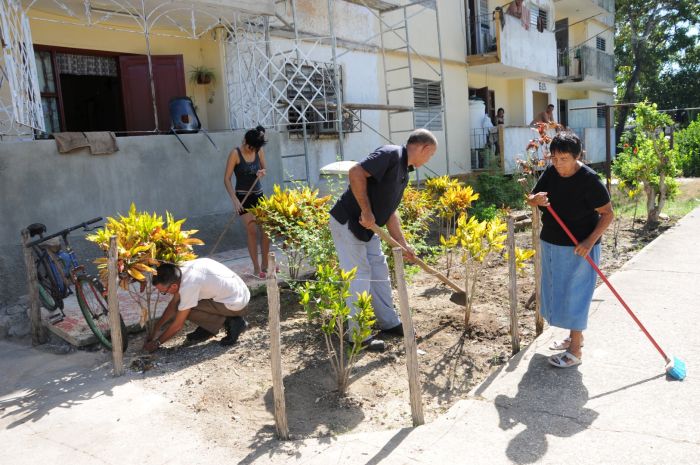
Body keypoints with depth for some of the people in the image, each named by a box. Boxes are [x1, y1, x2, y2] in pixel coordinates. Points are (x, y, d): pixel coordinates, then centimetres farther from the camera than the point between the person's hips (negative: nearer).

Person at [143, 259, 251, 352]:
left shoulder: (188, 285, -26)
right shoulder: (182, 269, -2)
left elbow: (177, 325, -14)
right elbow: (173, 304, 12)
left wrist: (157, 342, 0)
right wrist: (156, 329, 16)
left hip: (236, 304, -9)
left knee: (185, 311, -12)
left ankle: (230, 322, -5)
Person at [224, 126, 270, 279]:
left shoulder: (259, 151, 0)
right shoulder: (235, 154, -12)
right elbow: (227, 179, -12)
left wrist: (262, 172, -12)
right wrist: (235, 200, -22)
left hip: (258, 194, 5)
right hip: (243, 197, -5)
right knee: (252, 231, -8)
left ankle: (265, 266, 16)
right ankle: (256, 269, 0)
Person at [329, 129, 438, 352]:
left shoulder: (404, 172, 13)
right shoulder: (391, 154, -16)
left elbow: (390, 212, 17)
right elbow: (355, 173, -29)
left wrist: (403, 245, 17)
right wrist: (366, 211, -25)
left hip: (366, 227, 10)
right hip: (347, 223, -10)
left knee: (379, 271, 15)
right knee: (359, 276, -5)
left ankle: (389, 323, 29)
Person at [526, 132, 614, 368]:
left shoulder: (588, 179, -19)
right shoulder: (551, 172, -2)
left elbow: (608, 213, -15)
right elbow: (531, 199, 5)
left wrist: (590, 241, -25)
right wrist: (536, 199, -20)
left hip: (578, 248, -7)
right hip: (551, 244, 7)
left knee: (574, 295, 0)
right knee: (558, 292, 18)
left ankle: (574, 352, 13)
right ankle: (575, 337, 38)